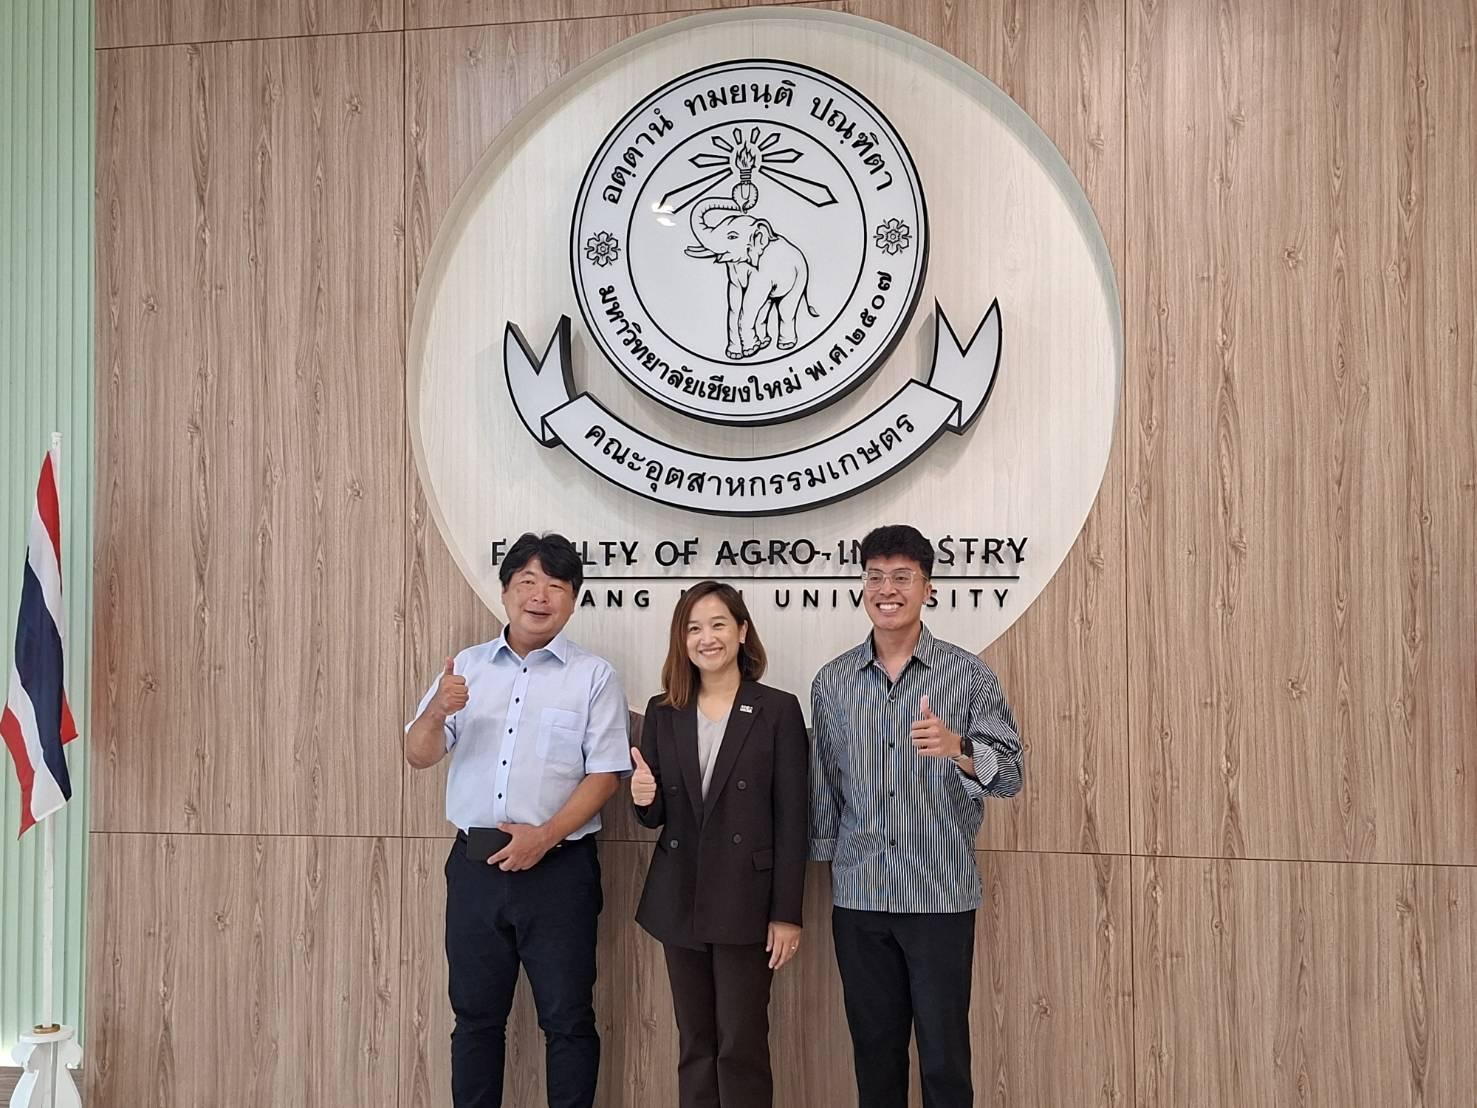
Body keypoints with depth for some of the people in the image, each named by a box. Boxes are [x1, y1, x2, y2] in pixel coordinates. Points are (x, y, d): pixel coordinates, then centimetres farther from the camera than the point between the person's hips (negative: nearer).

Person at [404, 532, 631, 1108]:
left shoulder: (593, 676, -3)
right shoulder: (466, 667, 7)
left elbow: (605, 774, -6)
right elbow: (418, 755, 4)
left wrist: (544, 835, -17)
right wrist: (437, 711, -17)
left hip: (558, 868, -3)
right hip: (475, 865, 3)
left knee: (567, 1017, 7)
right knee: (475, 1013, 15)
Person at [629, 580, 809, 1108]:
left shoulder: (779, 710, -5)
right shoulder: (662, 712, 5)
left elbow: (791, 820, -6)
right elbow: (655, 817, 10)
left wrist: (786, 913, -9)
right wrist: (643, 799, -14)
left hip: (745, 900, -3)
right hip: (678, 901, 4)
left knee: (742, 1047, 1)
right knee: (694, 1046, 12)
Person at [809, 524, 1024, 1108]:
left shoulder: (967, 673, -3)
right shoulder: (832, 681, 5)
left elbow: (1009, 774, -10)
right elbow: (824, 790, 11)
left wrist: (957, 747, -30)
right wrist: (824, 870, 12)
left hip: (941, 896, -2)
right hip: (858, 897, 3)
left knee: (944, 1054, 6)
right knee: (874, 1049, 14)